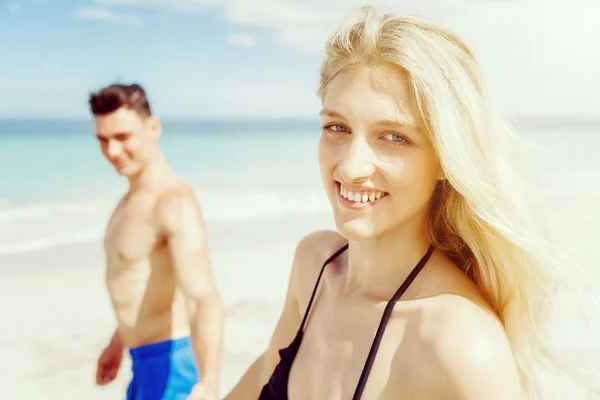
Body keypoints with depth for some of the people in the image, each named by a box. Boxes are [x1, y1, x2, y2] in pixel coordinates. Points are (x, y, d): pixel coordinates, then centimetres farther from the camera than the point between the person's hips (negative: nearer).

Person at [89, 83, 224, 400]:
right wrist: (119, 341, 31)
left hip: (171, 361, -9)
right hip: (146, 362, 10)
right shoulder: (132, 199, 9)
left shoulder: (175, 203, -23)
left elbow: (206, 299, -36)